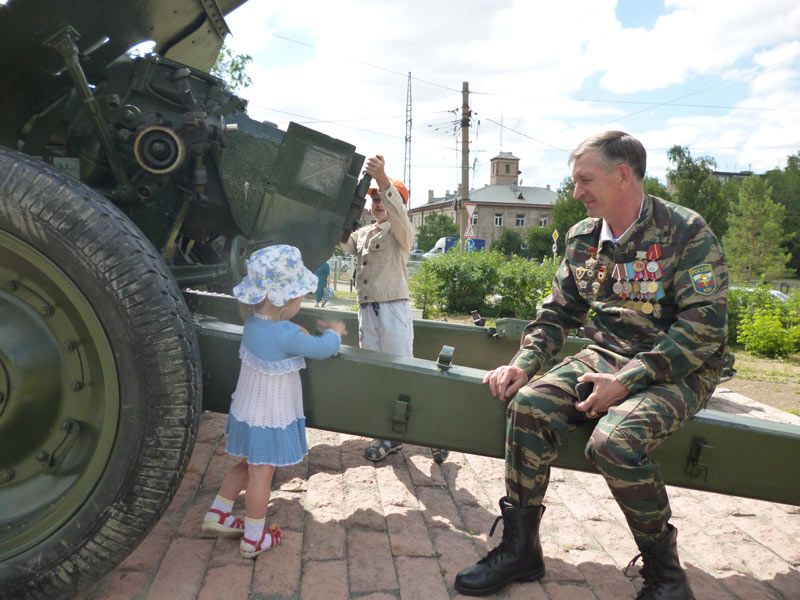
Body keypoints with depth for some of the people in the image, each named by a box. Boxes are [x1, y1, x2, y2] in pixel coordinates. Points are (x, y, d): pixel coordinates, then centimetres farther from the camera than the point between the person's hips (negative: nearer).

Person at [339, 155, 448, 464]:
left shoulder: (401, 231, 0)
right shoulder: (363, 233, 21)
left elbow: (398, 214, -22)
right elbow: (342, 242, 6)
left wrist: (382, 178, -38)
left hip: (393, 308, -7)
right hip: (366, 309, 7)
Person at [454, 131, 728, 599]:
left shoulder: (686, 232, -11)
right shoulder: (583, 238, 7)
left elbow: (704, 327, -18)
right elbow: (557, 313, 13)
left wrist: (626, 382, -24)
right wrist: (523, 363, -4)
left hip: (677, 371, -5)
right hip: (606, 358, 5)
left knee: (614, 440, -32)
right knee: (529, 405, -19)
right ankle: (519, 549, -4)